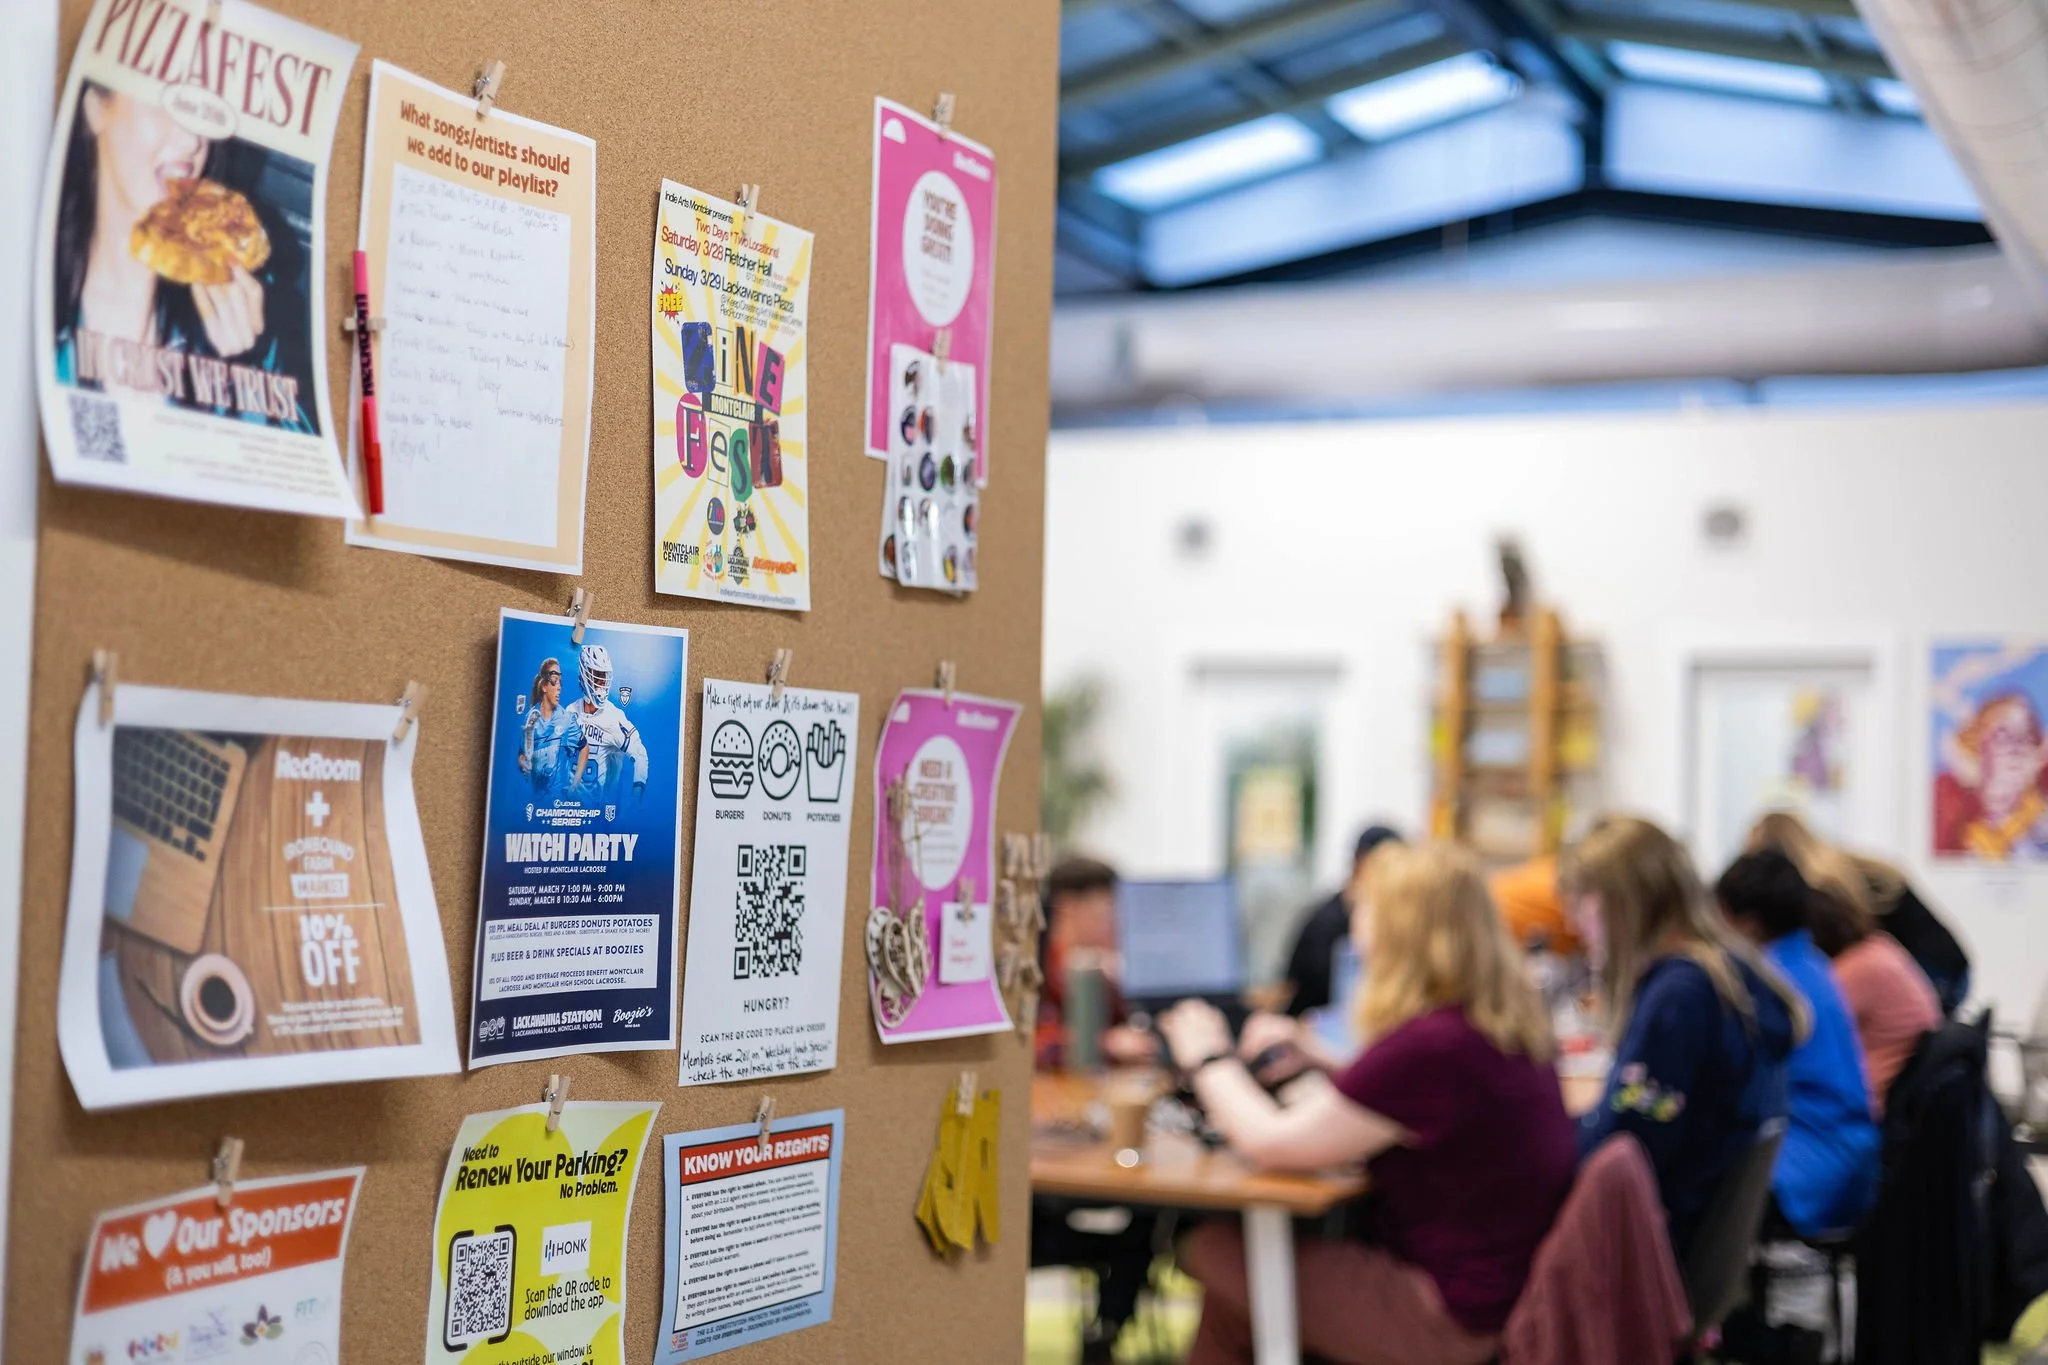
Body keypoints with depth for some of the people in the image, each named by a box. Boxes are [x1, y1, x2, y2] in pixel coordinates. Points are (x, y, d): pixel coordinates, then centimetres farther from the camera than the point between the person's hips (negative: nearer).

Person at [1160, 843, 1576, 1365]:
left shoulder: (1429, 1045, -25)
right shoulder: (1506, 1023, 3)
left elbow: (1270, 1144, -17)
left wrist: (1209, 1058, -1)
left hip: (1449, 1322, -9)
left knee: (1215, 1248, 0)